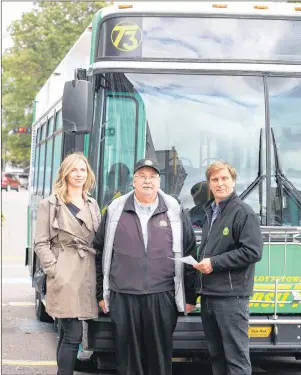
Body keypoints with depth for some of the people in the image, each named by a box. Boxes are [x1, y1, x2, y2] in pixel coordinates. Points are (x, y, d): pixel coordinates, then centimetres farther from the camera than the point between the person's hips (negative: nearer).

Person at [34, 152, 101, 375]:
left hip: (86, 273, 5)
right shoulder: (51, 204, 0)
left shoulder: (92, 205, 16)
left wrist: (97, 269, 5)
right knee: (74, 333, -12)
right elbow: (41, 243, -3)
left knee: (68, 332, 10)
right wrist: (53, 269, -12)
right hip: (64, 275, -5)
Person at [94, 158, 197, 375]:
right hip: (123, 298, 1)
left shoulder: (174, 211, 5)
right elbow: (100, 254, 11)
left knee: (160, 357, 4)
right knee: (128, 357, 5)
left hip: (162, 298, -1)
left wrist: (190, 296, 6)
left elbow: (189, 255, 7)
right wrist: (101, 293, 8)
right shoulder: (115, 210, 7)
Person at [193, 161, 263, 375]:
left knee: (236, 356, -6)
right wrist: (201, 264, 14)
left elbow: (253, 252, -17)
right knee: (216, 354, 14)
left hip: (231, 296, -8)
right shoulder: (210, 212, 18)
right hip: (208, 295, 8)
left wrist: (214, 263, -16)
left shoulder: (243, 212, -8)